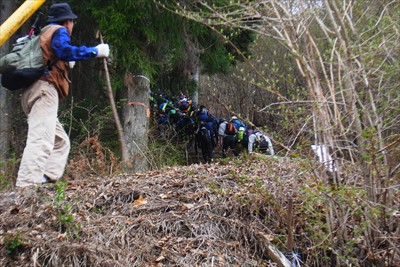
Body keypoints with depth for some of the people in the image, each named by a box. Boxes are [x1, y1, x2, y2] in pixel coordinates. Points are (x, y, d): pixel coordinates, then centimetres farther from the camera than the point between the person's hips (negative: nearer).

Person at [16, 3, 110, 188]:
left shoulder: (45, 33, 30)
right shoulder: (59, 31, 4)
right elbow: (65, 51, -16)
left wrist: (64, 64, 42)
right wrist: (95, 51, -11)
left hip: (33, 91, 10)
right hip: (44, 89, -10)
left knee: (60, 141, 13)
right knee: (41, 140, -22)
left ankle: (48, 178, 1)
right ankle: (27, 186, -33)